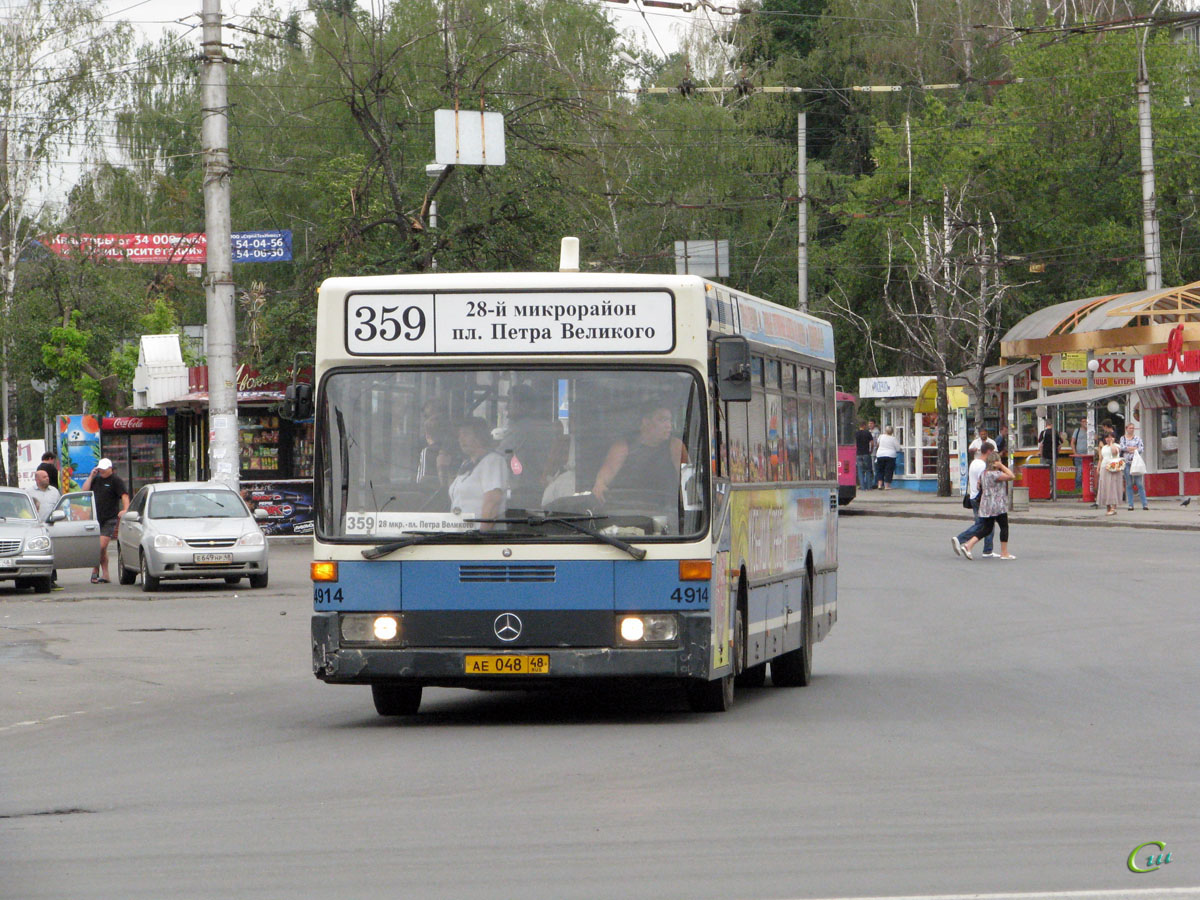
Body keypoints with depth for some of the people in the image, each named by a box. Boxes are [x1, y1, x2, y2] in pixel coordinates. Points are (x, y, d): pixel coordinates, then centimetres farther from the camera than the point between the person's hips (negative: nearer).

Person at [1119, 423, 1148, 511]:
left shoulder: (1137, 438, 11)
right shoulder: (1123, 438, 13)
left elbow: (1142, 449, 0)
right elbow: (1122, 447, -4)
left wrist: (1129, 449, -9)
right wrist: (1135, 448, -6)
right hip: (1126, 463, 1)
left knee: (1139, 483, -6)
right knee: (1129, 484, 1)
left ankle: (1145, 504, -6)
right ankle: (1130, 504, 5)